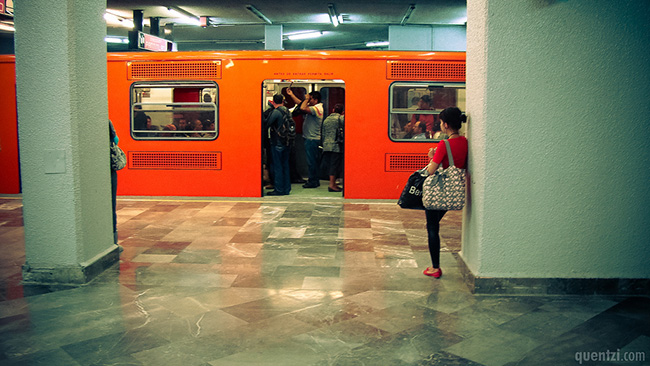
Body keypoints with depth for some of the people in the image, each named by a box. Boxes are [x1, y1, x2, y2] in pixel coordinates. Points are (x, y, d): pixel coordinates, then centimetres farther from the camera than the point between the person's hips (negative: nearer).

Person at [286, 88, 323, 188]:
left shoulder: (317, 108, -17)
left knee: (311, 161, -5)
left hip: (312, 140, -10)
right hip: (313, 139, 10)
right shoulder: (313, 107, 14)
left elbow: (302, 108, -28)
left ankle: (313, 182, 0)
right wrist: (291, 94, 20)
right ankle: (316, 180, 21)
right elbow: (301, 104, 22)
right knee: (315, 161, 14)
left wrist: (306, 99, -12)